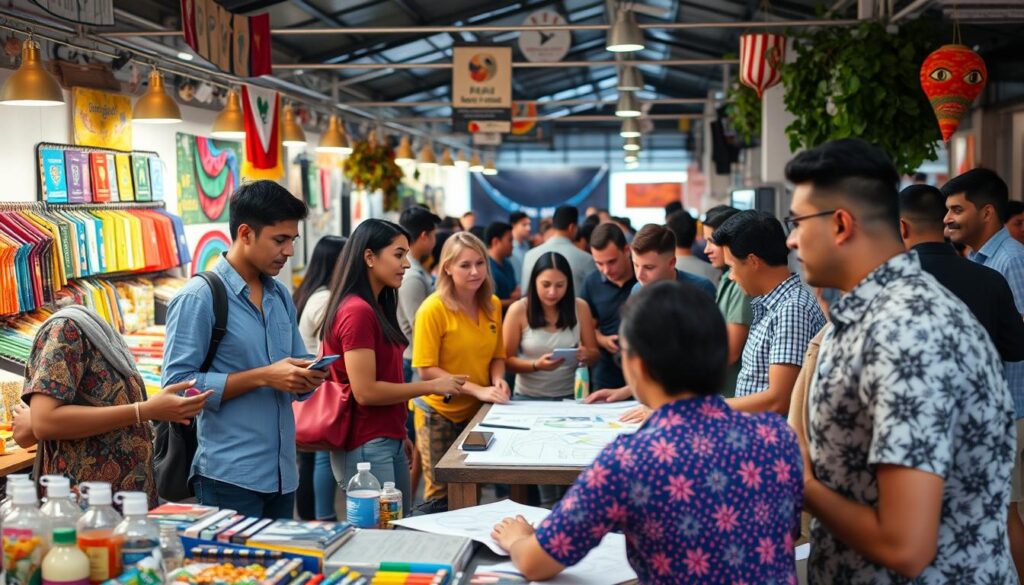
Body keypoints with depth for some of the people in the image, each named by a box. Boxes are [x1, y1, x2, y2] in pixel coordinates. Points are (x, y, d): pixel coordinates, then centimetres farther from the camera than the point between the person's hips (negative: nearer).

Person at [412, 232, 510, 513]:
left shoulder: (493, 305, 0)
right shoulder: (433, 309, -18)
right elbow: (426, 369, -17)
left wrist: (498, 380, -11)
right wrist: (477, 389, -23)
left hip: (477, 411, 6)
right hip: (439, 411, -5)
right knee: (441, 493, 3)